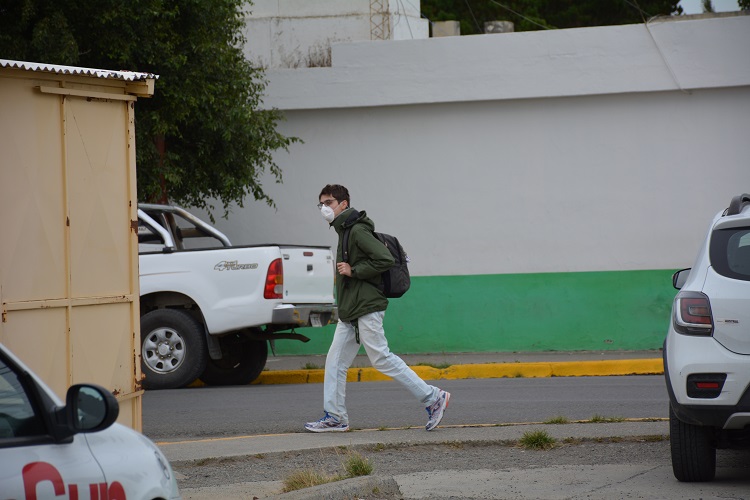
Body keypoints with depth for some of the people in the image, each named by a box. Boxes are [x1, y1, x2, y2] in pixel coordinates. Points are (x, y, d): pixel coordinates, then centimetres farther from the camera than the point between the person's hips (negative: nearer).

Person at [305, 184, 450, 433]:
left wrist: (353, 271, -17)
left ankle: (433, 398, -4)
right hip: (349, 314, 10)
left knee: (381, 359, -9)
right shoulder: (344, 232, 19)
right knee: (335, 362, 5)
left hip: (367, 309, -10)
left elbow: (385, 259, -22)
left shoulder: (358, 230, -12)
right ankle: (334, 417, 7)